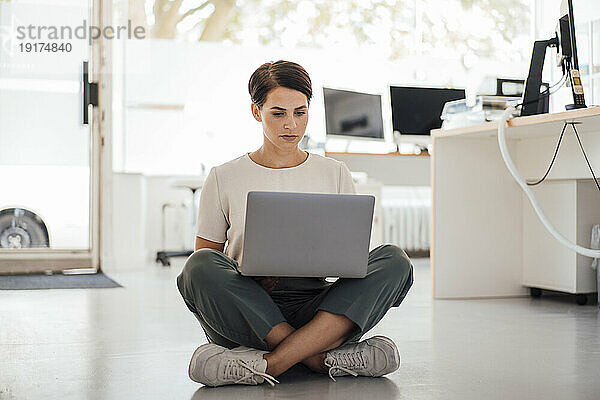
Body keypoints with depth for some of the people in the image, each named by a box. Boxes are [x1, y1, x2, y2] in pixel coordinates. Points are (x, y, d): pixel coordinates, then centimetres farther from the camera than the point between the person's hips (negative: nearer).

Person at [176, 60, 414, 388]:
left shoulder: (335, 175, 13)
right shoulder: (224, 179, 8)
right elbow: (204, 255, 7)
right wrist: (256, 275, -14)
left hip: (316, 309, 2)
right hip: (247, 310, -1)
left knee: (394, 259, -24)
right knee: (200, 265, -32)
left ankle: (268, 363, -33)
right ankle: (323, 359, -30)